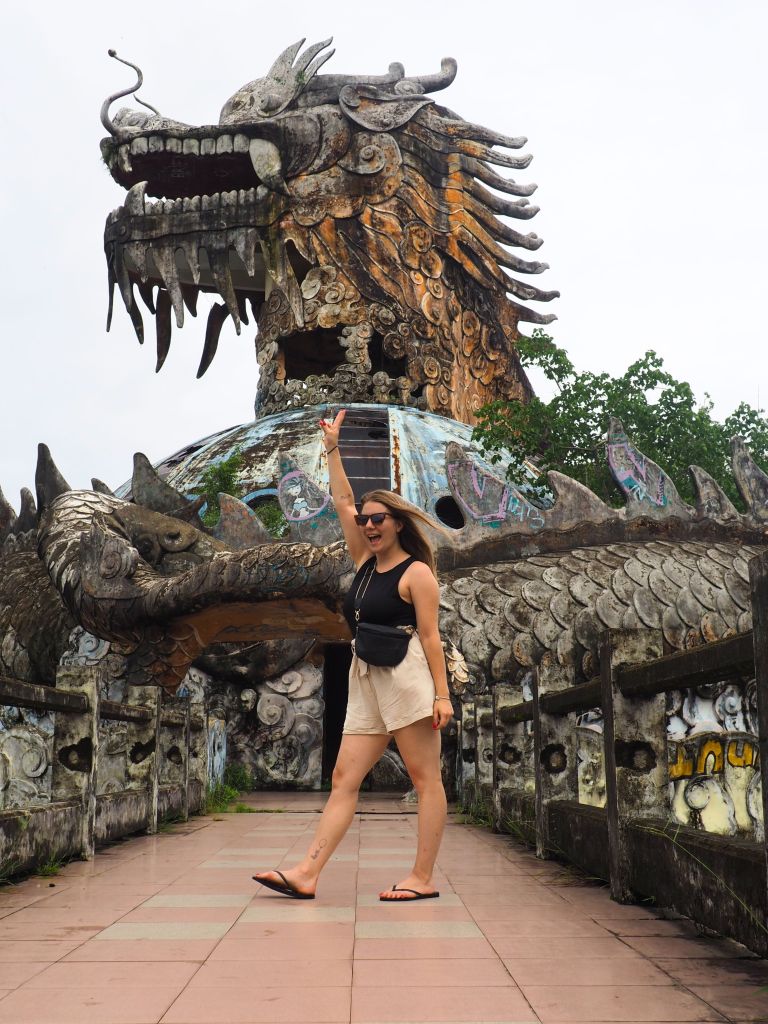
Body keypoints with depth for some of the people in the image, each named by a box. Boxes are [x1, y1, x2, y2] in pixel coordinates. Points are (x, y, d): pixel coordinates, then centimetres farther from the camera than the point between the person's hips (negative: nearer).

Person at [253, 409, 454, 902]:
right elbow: (343, 501, 20)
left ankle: (423, 878, 2)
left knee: (426, 779, -1)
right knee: (345, 777, 3)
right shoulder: (366, 560, 15)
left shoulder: (416, 572, -4)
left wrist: (442, 694, -15)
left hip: (408, 677, -8)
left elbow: (430, 635, -10)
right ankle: (307, 874, 0)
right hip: (366, 681, 8)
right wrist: (333, 450, 19)